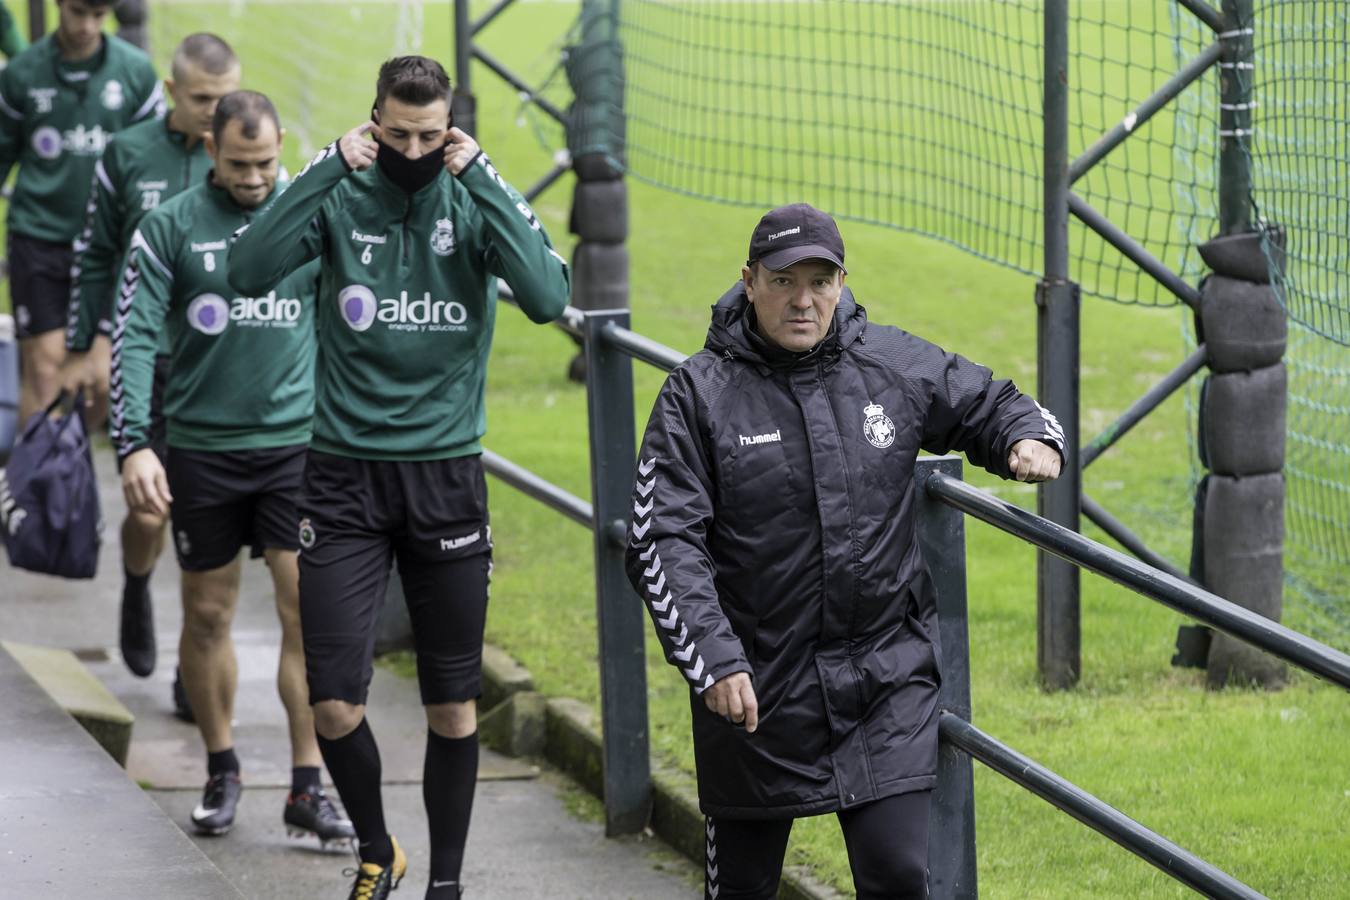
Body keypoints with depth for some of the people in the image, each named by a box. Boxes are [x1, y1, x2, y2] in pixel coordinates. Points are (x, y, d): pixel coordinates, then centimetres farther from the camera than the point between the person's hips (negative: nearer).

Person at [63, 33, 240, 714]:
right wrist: (81, 349, 6)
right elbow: (93, 256, 7)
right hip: (148, 365, -1)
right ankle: (136, 591, 31)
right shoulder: (129, 155, -1)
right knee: (148, 514, -4)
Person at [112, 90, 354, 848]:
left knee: (309, 608, -7)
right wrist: (133, 444, -18)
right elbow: (135, 338, -6)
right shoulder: (169, 229, -2)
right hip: (201, 447, 0)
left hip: (296, 441, 0)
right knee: (208, 615, 9)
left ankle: (308, 786, -2)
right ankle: (222, 770, 26)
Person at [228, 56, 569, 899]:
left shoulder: (479, 199, -2)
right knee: (333, 701, -5)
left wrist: (479, 178, -20)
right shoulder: (340, 197, -1)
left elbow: (547, 297, -19)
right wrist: (330, 168, -20)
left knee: (453, 704, 6)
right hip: (345, 478, 0)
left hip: (447, 476, 0)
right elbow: (249, 270, -17)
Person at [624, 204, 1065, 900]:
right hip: (753, 687, -1)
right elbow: (661, 541, -11)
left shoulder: (895, 365, 2)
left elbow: (990, 405, 19)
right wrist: (712, 659, -21)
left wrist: (1031, 438, -6)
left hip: (887, 684, 1)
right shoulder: (700, 393, -6)